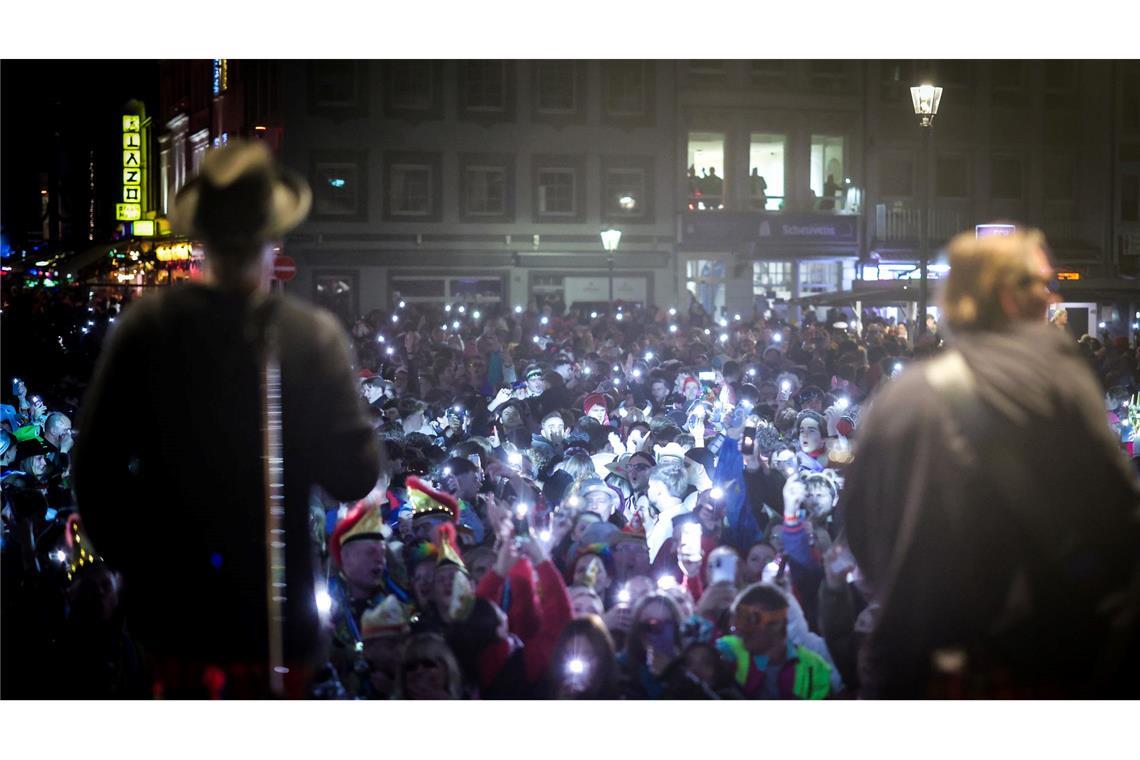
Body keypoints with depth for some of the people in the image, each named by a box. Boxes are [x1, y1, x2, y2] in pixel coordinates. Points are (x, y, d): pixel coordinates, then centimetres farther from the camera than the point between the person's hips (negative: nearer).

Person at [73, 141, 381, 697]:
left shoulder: (145, 326, -10)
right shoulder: (313, 337, -15)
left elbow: (96, 467, -6)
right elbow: (354, 476, -11)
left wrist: (130, 561, 9)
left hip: (170, 605, 2)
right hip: (275, 609, -1)